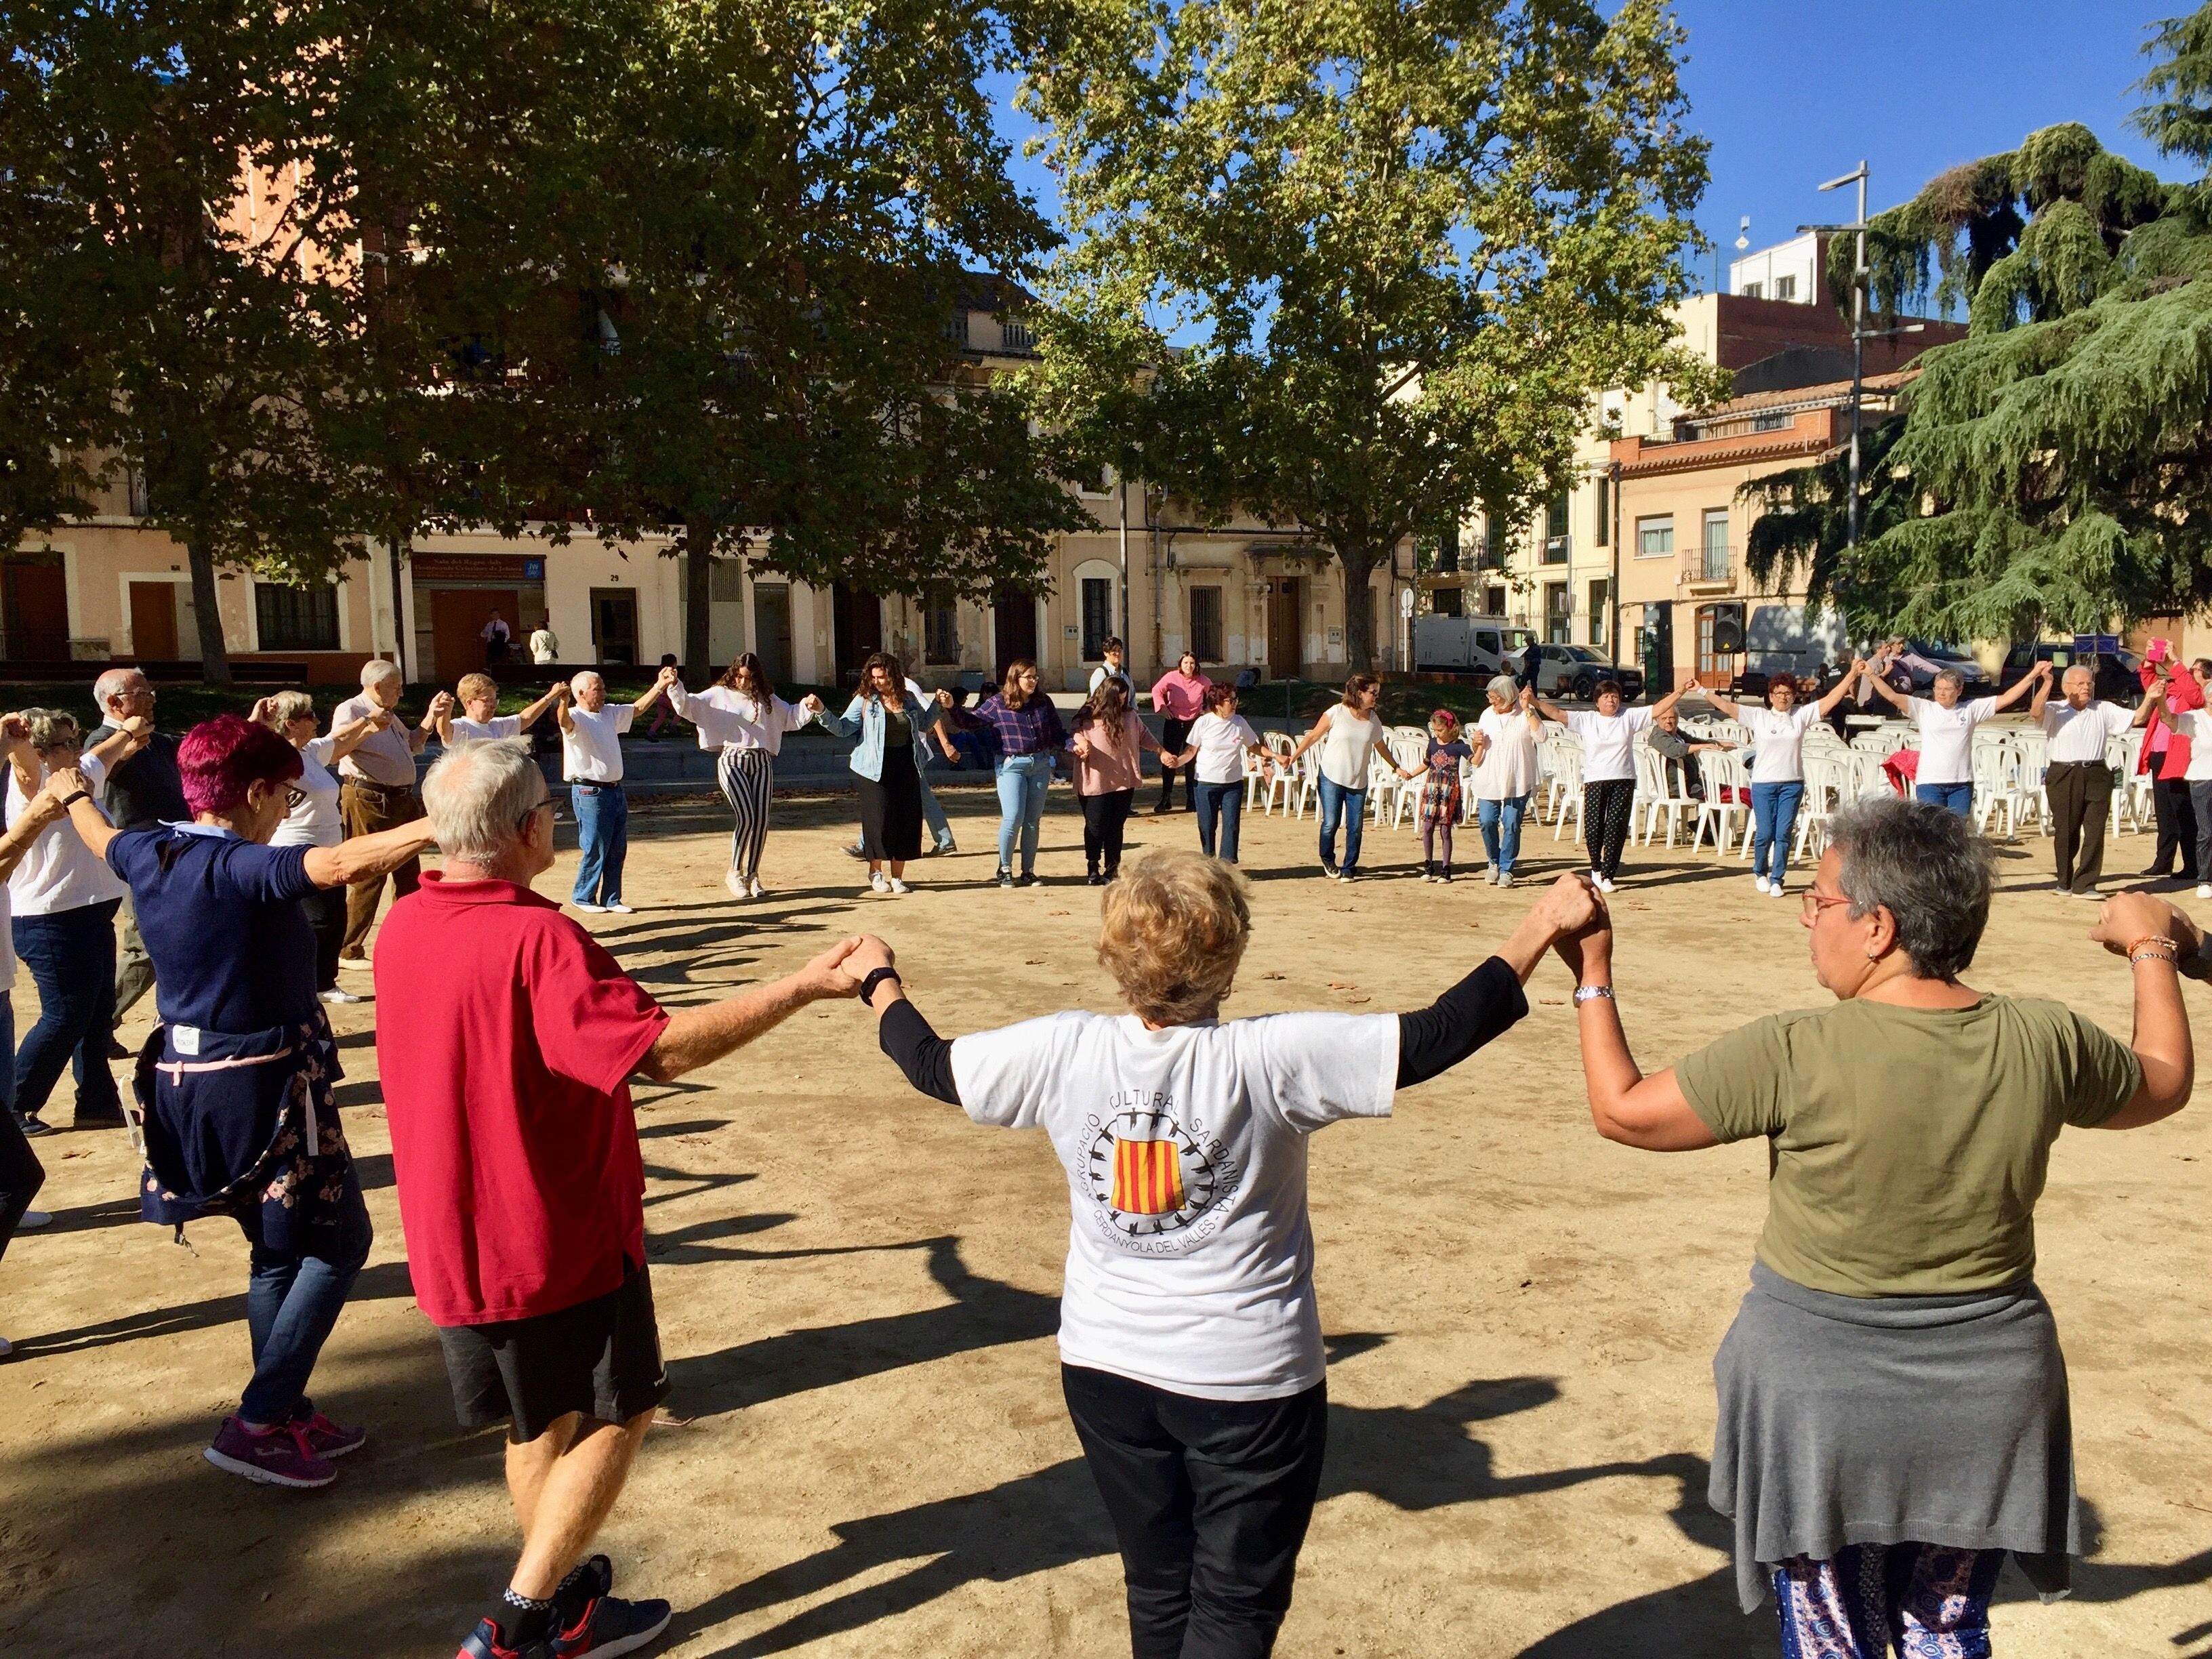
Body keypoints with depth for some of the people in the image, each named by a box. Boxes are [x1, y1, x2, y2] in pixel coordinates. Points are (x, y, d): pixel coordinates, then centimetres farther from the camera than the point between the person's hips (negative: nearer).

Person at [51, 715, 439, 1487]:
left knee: (279, 1251, 21)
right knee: (340, 1241, 6)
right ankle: (257, 1422, 5)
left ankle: (286, 1415, 30)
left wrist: (73, 796, 49)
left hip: (184, 1081, 9)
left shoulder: (149, 855, 3)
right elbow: (341, 863, -41)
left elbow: (101, 838, 28)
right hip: (264, 1085, -9)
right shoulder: (243, 868, -22)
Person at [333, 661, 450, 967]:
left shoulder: (388, 715, 21)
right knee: (369, 876, -7)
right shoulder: (350, 710, -8)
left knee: (409, 875, 15)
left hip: (401, 801, 10)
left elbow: (413, 743, 32)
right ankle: (347, 951, 1)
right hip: (369, 802, -10)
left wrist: (432, 717, 22)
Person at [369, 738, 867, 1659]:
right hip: (559, 1236, -8)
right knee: (616, 1412, 11)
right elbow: (662, 1048, -34)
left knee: (541, 1419, 22)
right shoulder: (536, 937, -26)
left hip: (452, 1237, 8)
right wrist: (803, 986, -30)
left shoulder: (405, 927, 1)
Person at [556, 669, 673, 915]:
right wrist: (563, 702, -56)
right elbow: (565, 722, -33)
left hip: (615, 790, 8)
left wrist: (661, 685, 13)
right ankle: (582, 897, 11)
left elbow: (638, 708, 23)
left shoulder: (609, 714, 15)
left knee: (618, 849, 10)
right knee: (595, 849, -4)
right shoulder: (575, 717, -10)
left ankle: (611, 899, 18)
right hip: (590, 792, -8)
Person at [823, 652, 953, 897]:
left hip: (906, 769, 3)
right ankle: (876, 873, 14)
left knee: (906, 821, 2)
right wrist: (823, 713, -21)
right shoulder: (864, 700, -2)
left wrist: (945, 743, 13)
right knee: (879, 821, -5)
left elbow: (933, 716, 21)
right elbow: (843, 728, -9)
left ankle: (897, 877, 11)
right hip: (875, 771, -3)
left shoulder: (910, 700, 7)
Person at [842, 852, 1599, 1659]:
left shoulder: (1064, 1051, -12)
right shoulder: (1272, 1058, -22)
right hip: (1252, 1382, -4)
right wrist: (1541, 928, -9)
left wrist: (880, 980, 21)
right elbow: (1433, 1038, -20)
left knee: (1159, 1592, 22)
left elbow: (931, 1065, 2)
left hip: (1107, 1371, 4)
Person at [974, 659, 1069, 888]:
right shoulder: (997, 703, -2)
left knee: (1033, 821, 8)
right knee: (1013, 818, -12)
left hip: (1041, 764, 4)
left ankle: (1028, 871, 17)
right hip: (1012, 766, -4)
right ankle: (1005, 869, 6)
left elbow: (1057, 731, 16)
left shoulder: (1043, 701, 9)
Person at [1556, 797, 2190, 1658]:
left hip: (1822, 1398, -4)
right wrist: (2150, 949, 29)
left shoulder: (1795, 1054, -23)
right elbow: (2164, 1082, 13)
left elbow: (1621, 1110, -15)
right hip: (1988, 1401, 4)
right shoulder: (2046, 1040, -9)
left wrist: (1592, 975, -3)